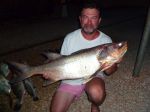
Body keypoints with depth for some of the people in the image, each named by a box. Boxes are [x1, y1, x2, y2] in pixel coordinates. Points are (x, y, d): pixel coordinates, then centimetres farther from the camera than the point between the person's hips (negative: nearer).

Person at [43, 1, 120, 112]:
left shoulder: (106, 40, -11)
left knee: (96, 93, -35)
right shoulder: (70, 38, -10)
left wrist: (110, 67, -32)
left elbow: (109, 71, -7)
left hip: (94, 76, -1)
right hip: (71, 79, 2)